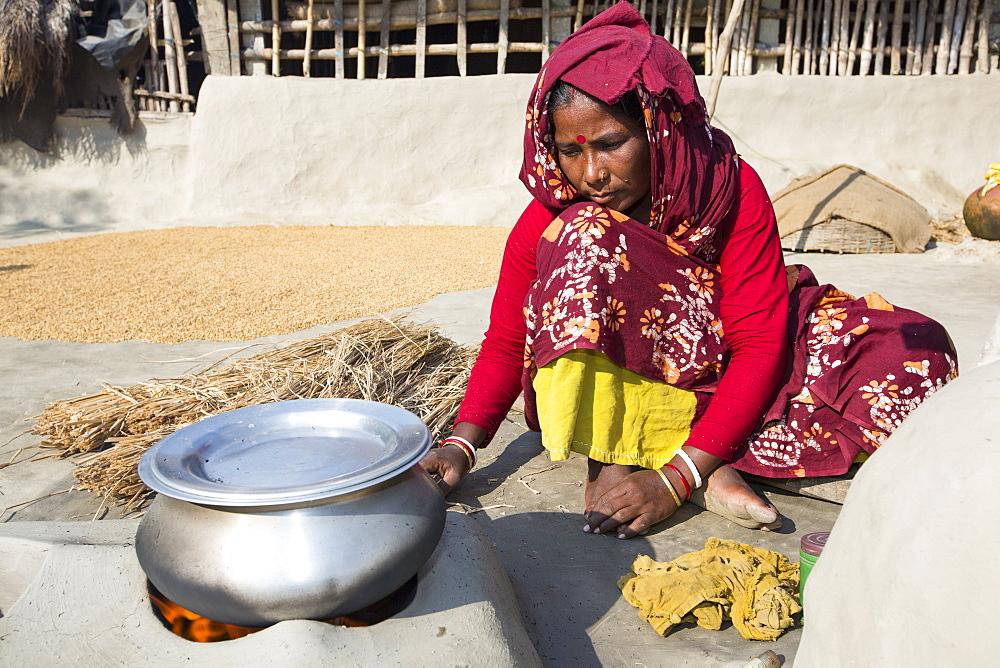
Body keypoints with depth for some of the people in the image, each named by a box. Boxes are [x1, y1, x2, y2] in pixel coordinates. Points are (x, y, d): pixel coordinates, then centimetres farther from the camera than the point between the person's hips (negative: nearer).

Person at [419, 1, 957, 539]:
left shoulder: (732, 190, -17)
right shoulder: (545, 224, -14)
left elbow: (759, 345, -20)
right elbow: (505, 342, -8)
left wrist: (675, 477, -30)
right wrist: (463, 443, -26)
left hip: (719, 376, 2)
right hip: (603, 390, -1)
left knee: (916, 351, -16)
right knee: (588, 236, -29)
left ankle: (689, 465, -22)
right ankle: (609, 457, -24)